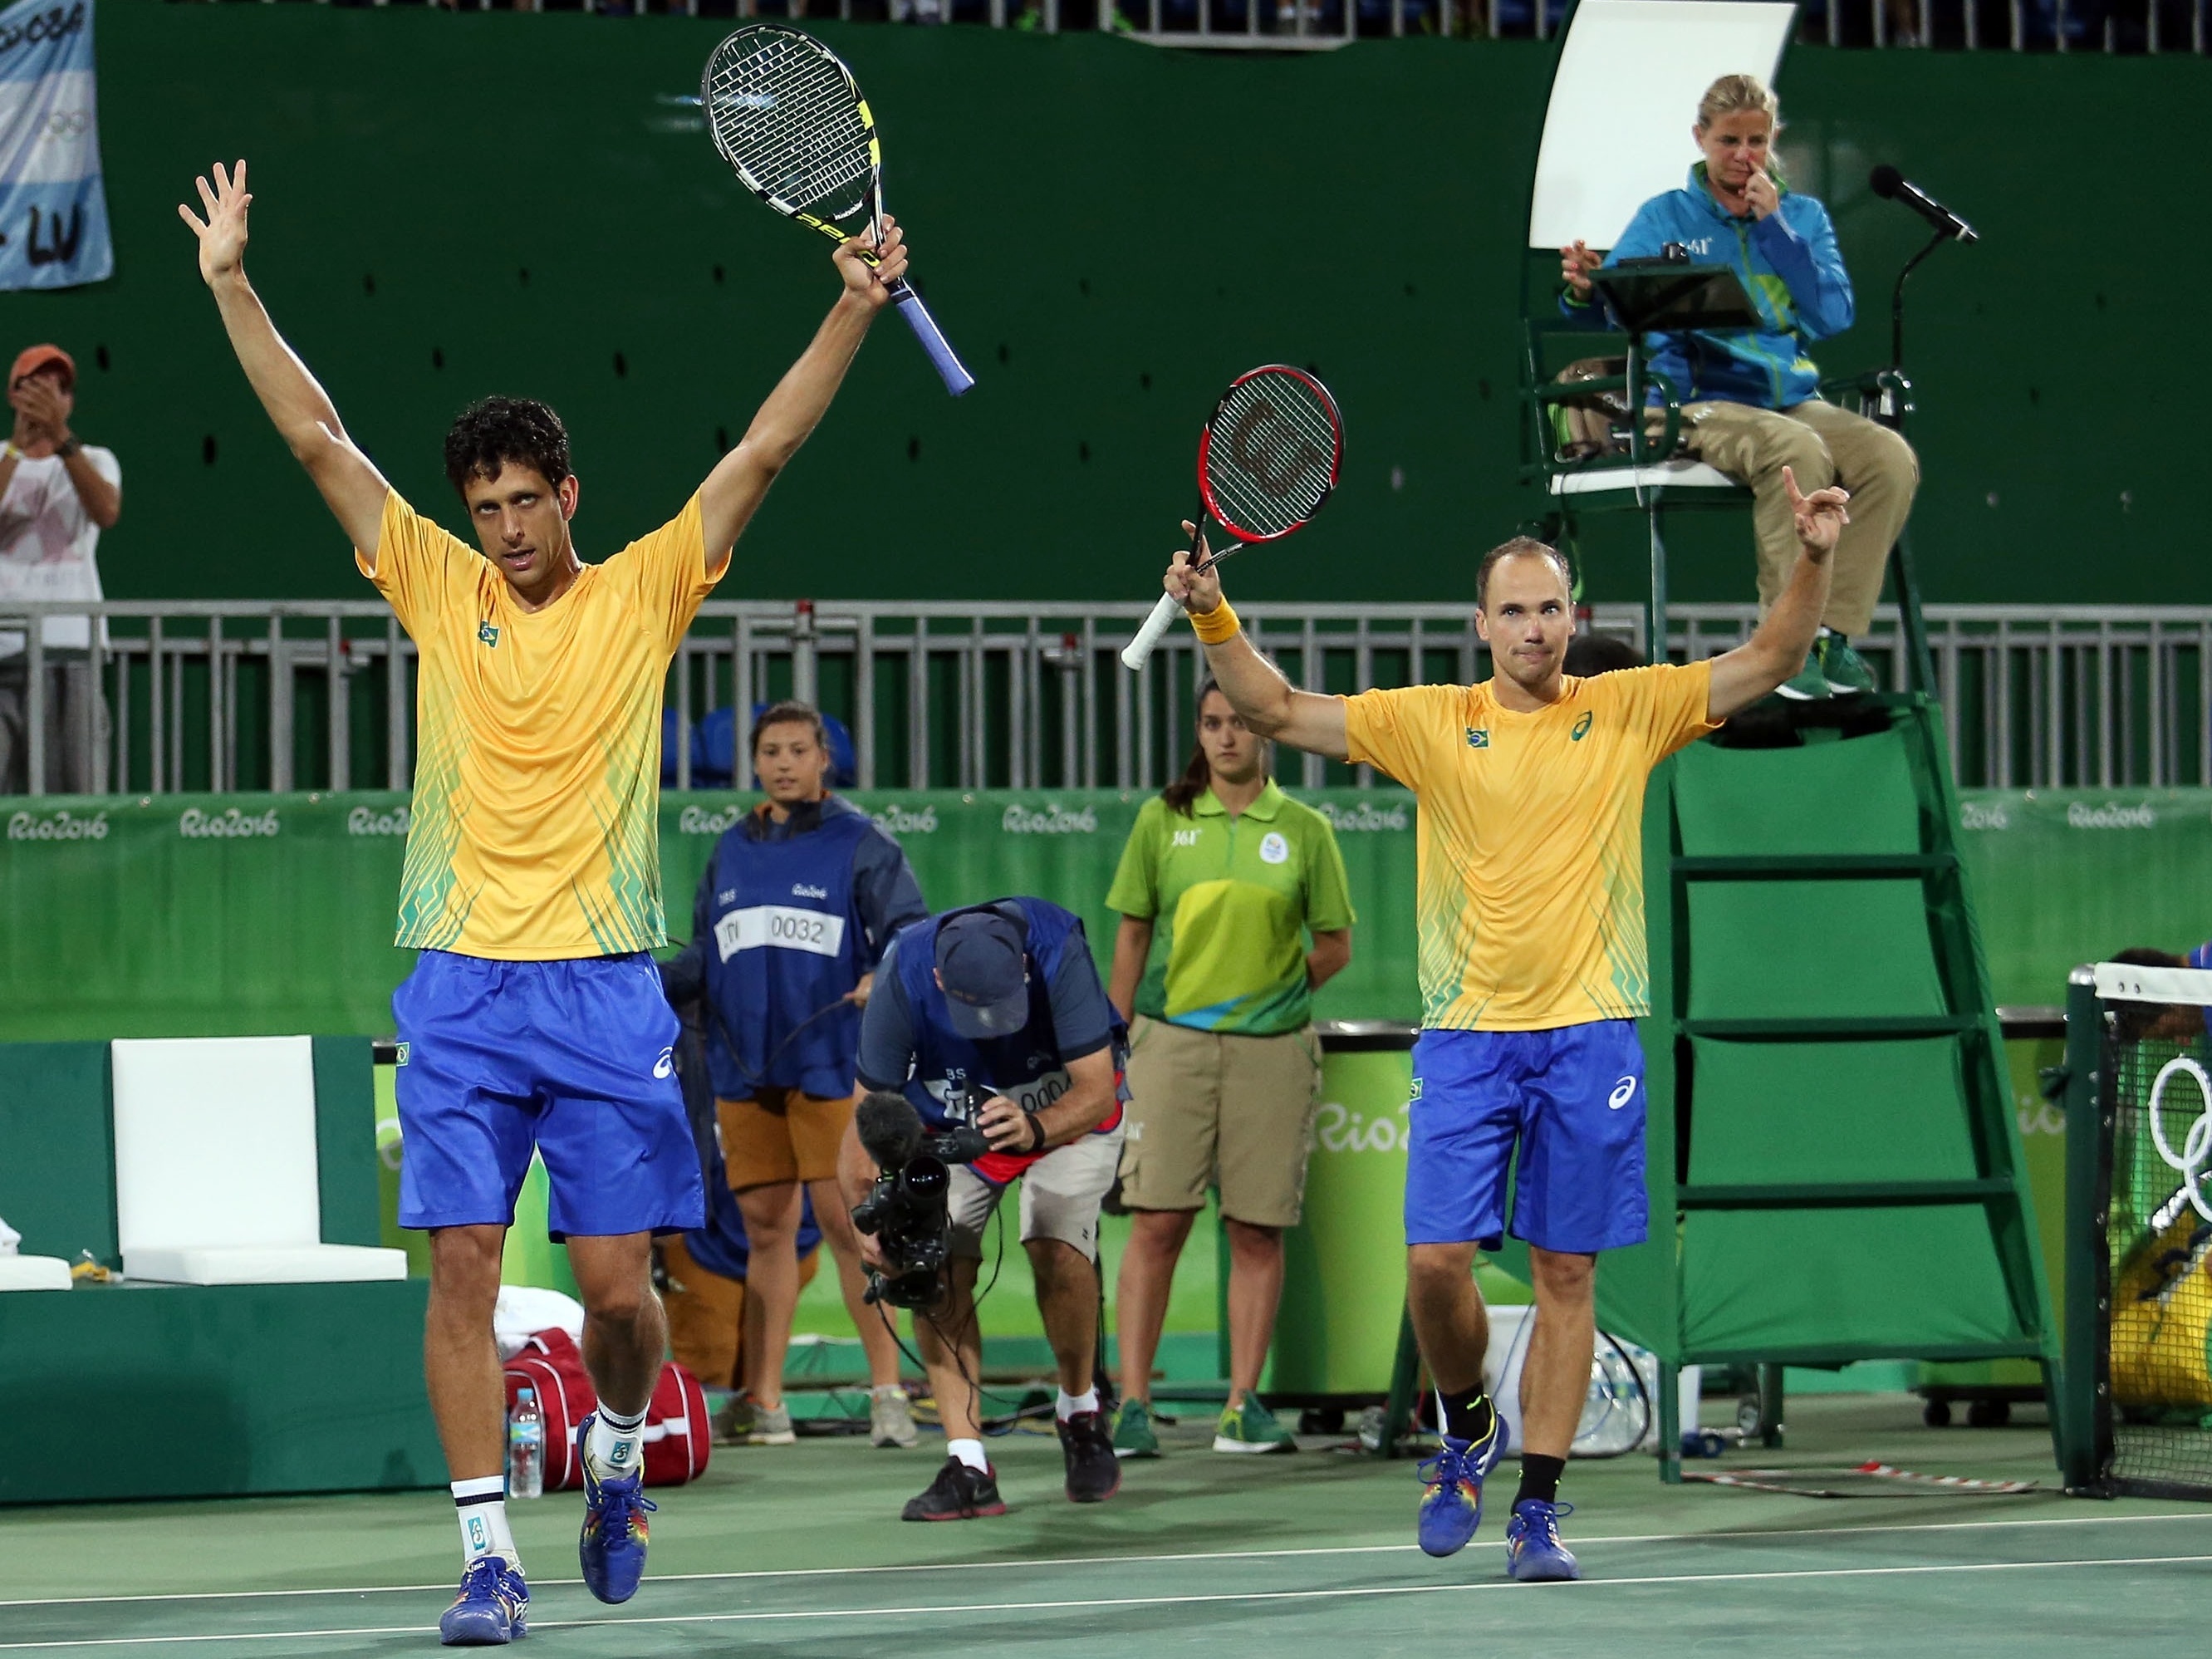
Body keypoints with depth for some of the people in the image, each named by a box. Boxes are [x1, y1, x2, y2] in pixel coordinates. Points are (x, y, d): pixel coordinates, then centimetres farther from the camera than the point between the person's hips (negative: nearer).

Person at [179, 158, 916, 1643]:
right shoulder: (441, 588, 8)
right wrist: (232, 285, 4)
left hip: (606, 989, -1)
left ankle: (615, 1458, 29)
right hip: (461, 990, 1)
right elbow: (317, 437, 7)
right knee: (464, 1267, -6)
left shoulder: (644, 591, 5)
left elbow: (763, 451, 0)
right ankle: (490, 1556, -3)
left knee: (619, 1281, -1)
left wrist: (855, 310, -9)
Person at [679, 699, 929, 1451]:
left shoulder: (858, 843, 2)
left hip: (829, 1062, -5)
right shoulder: (730, 851, 17)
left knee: (846, 1220, -9)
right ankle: (763, 1399, 6)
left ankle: (887, 1390, -4)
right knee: (765, 1225, 4)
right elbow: (705, 953, 24)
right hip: (744, 1069, 5)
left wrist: (887, 976, -23)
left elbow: (909, 931, -5)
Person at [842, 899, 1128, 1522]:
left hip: (1066, 1112, -1)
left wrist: (1034, 1129, -54)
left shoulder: (1057, 951, -36)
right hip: (949, 1118, 2)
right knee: (933, 1265, -19)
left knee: (1057, 1248, -24)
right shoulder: (902, 980, -32)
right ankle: (966, 1466, -15)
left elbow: (1096, 1091, -34)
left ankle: (1081, 1413, 2)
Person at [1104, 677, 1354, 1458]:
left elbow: (1335, 946, 10)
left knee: (1257, 1230, 2)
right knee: (1156, 1222, -6)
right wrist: (1115, 1041, 5)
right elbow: (1131, 934, 8)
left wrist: (1271, 995, 0)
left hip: (1271, 1047, 0)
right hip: (1171, 1040, 0)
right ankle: (1133, 1402, -4)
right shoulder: (1163, 820, 5)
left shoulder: (1305, 830, 4)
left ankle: (1243, 1406, 8)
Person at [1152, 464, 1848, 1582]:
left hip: (1588, 1037, 0)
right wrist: (1213, 617, -11)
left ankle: (1537, 1508, 8)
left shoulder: (1629, 710, 5)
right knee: (1437, 1257, -9)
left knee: (1566, 1274, 2)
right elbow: (1276, 710, 4)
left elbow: (1767, 663, 1)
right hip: (1465, 1036, 0)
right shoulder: (1431, 722, 5)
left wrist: (1811, 564, -14)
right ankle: (1465, 1431, 19)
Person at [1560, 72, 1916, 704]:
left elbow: (1834, 315, 0)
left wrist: (1775, 227, -5)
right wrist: (1584, 290, -29)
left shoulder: (1804, 217, 15)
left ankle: (1833, 633, -20)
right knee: (1797, 452, -36)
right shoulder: (1666, 218, 8)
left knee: (1890, 457, -26)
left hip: (1793, 397, 4)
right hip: (1701, 403, -4)